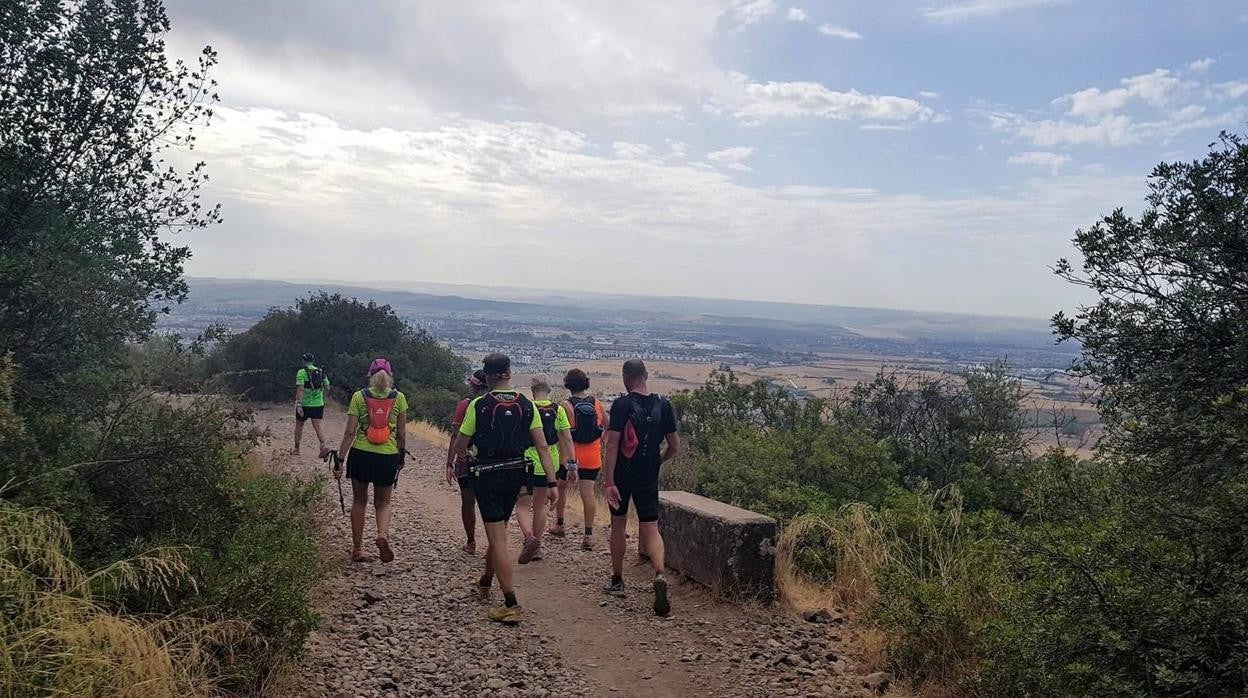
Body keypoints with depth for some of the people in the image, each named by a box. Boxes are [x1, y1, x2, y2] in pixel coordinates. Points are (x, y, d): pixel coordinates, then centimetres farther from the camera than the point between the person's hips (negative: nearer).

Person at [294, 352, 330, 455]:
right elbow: (327, 388, 8)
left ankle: (296, 449, 26)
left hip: (304, 404, -3)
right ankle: (323, 445, -24)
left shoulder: (301, 372, -8)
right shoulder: (321, 372, 5)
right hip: (318, 404, 3)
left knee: (299, 426, 16)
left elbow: (300, 389, -19)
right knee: (317, 427, -1)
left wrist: (298, 405, -23)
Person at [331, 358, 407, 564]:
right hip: (388, 457, 0)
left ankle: (357, 548, 22)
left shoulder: (359, 396, -3)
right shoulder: (399, 398, -1)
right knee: (383, 503, 17)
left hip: (361, 454, 0)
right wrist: (401, 458, 14)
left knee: (359, 501, 18)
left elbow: (350, 432, -6)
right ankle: (383, 534, -11)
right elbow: (402, 434, 1)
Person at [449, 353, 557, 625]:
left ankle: (511, 605, -8)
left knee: (497, 538, -3)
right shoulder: (527, 405, -1)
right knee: (498, 530, 23)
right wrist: (552, 482, -3)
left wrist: (463, 454, 19)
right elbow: (542, 447, -5)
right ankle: (485, 583, 43)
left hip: (487, 476, -5)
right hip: (516, 474, 5)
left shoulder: (478, 405, -10)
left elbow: (459, 447, -3)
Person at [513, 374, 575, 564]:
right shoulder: (558, 410, -2)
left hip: (527, 462, -3)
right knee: (540, 505, 18)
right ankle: (536, 547, 25)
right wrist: (572, 465, 3)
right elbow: (567, 439, -3)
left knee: (522, 504, 6)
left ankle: (529, 537, -20)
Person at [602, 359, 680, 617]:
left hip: (622, 476, -2)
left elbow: (612, 445, -16)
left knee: (618, 526, 15)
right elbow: (675, 447, 4)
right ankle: (659, 575, -22)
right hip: (648, 478, 2)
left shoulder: (622, 405, -11)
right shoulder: (663, 405, 0)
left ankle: (617, 581, 26)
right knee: (651, 530, 3)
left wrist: (609, 482, -16)